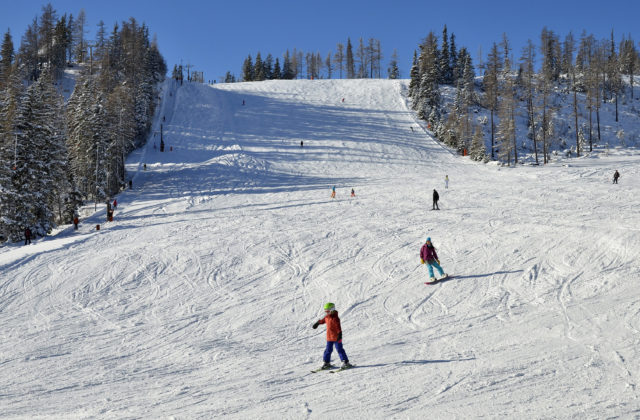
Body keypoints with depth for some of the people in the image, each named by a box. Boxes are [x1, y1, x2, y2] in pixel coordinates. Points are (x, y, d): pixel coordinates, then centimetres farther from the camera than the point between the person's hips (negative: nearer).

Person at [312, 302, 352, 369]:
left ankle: (346, 362, 1)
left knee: (339, 349, -5)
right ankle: (327, 362, 23)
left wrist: (339, 334, -33)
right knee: (328, 350, 12)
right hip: (329, 337, 8)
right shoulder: (327, 317, 7)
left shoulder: (335, 318, -19)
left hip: (336, 337, -8)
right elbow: (323, 320, 29)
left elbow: (338, 327, -25)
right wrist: (317, 323, 41)